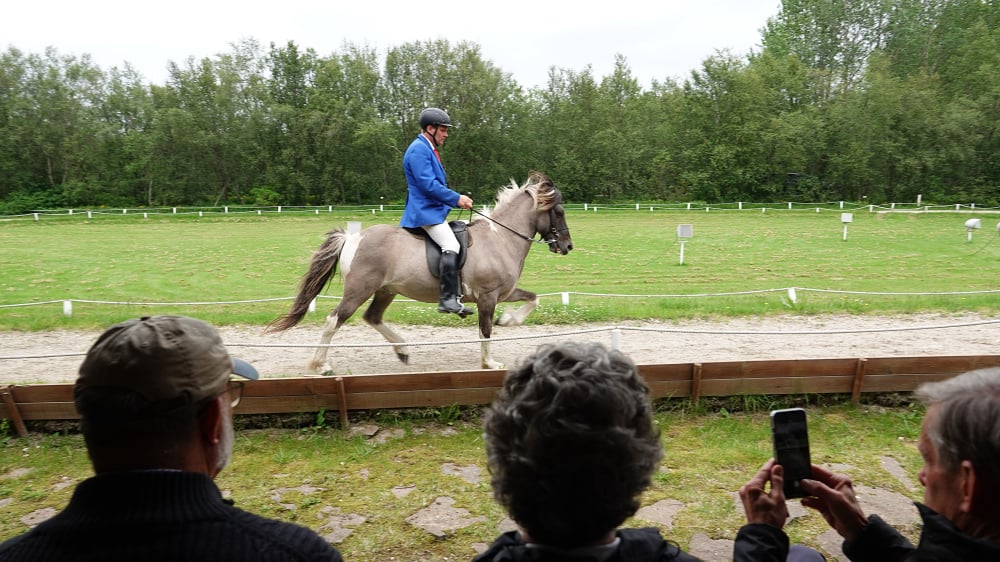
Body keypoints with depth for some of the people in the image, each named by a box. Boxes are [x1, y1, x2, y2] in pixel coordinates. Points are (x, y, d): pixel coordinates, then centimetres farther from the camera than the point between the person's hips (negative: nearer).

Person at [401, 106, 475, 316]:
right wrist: (456, 199, -15)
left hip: (433, 210, 11)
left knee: (462, 234, 14)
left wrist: (457, 198, 11)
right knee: (451, 246, -25)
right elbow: (428, 184, -20)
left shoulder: (429, 149, 21)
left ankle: (455, 295, 17)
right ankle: (448, 299, -26)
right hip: (425, 211, -11)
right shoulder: (419, 149, -12)